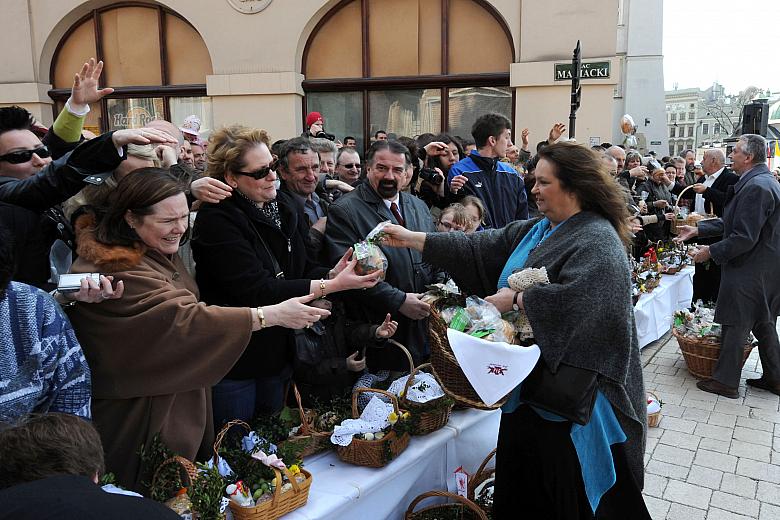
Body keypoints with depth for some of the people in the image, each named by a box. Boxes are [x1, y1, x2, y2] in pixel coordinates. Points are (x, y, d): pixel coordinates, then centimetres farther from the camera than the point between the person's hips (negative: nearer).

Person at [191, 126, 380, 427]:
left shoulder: (287, 206, 1)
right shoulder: (217, 219, -21)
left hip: (278, 353, 6)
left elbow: (304, 269, 4)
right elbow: (258, 290, -27)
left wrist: (333, 273, -19)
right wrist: (333, 285, -28)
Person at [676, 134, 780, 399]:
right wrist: (697, 229, 12)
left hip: (748, 271, -10)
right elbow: (732, 222, 14)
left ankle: (726, 381, 12)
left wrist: (711, 251, -16)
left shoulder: (755, 187, -23)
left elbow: (744, 237, -26)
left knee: (735, 325, 1)